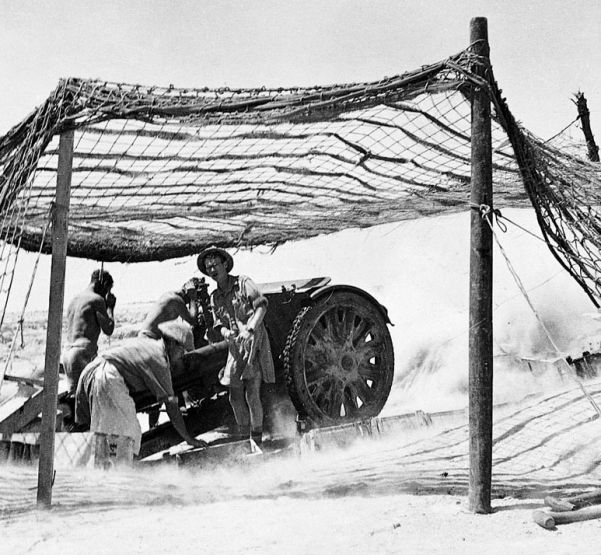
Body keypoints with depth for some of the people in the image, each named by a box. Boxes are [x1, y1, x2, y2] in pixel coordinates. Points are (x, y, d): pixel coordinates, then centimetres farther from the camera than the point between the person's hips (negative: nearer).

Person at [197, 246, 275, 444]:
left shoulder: (243, 282, -2)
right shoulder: (215, 297, 13)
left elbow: (261, 306, -10)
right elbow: (220, 324, 15)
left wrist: (250, 329, -24)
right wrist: (226, 333, -10)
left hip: (254, 342, -6)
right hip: (235, 347, 6)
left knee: (252, 394, -11)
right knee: (235, 396, 4)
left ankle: (257, 438, 0)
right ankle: (243, 437, 18)